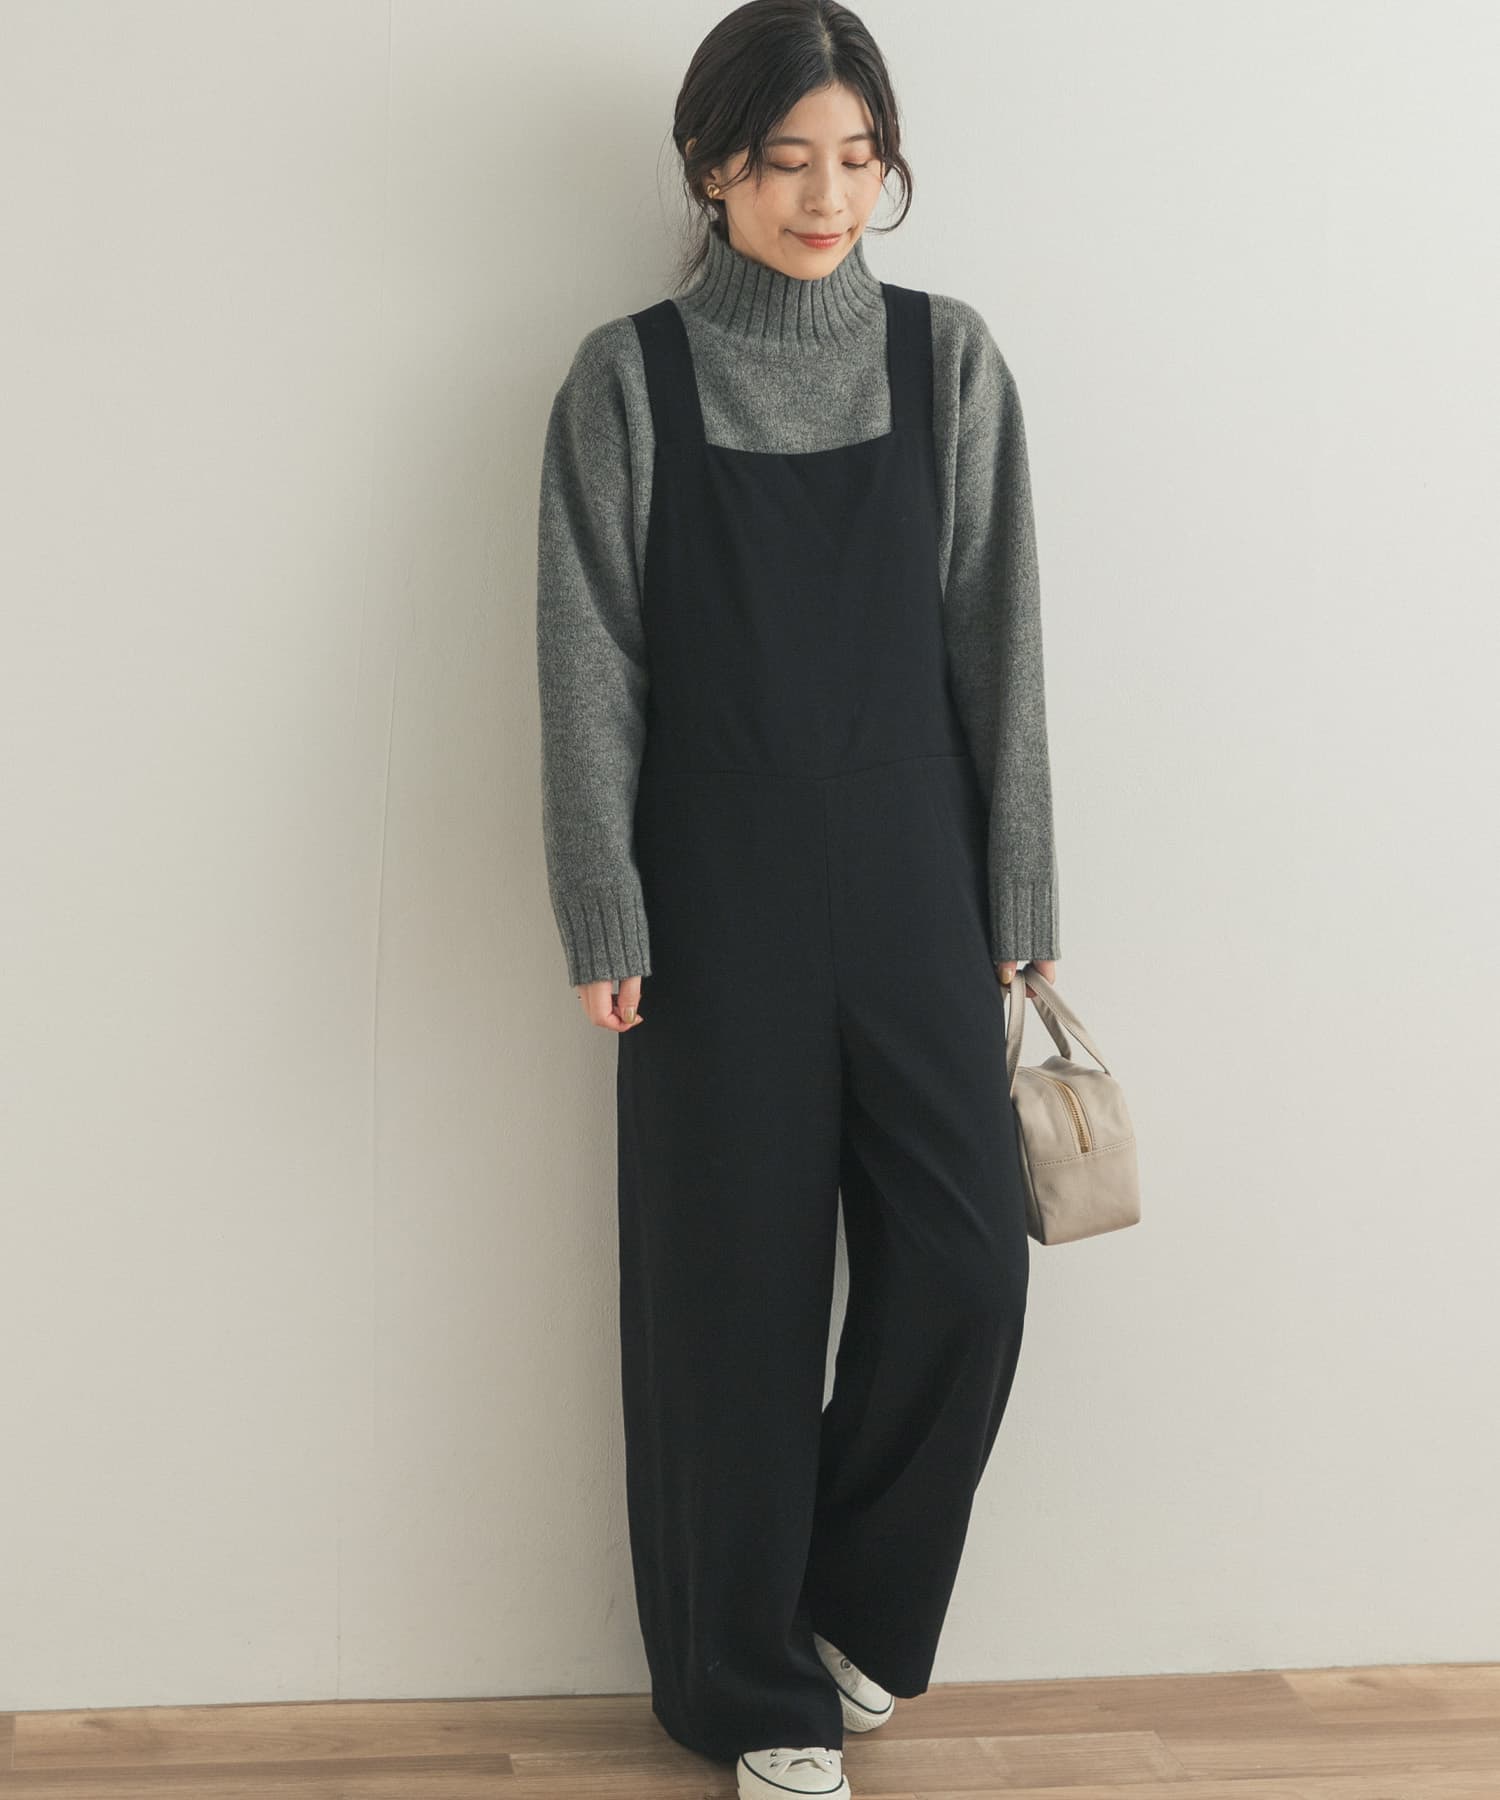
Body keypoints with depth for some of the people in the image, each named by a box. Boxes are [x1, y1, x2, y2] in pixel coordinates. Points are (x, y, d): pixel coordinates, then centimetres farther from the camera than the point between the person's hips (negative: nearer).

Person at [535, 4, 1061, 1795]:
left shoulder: (947, 357, 4)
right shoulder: (629, 378, 0)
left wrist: (1020, 900, 2)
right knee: (735, 1284, 3)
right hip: (719, 895, -1)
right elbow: (589, 664, -2)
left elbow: (997, 640, 4)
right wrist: (604, 920, -7)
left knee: (965, 1268, -3)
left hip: (911, 883, 2)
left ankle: (852, 1606, 23)